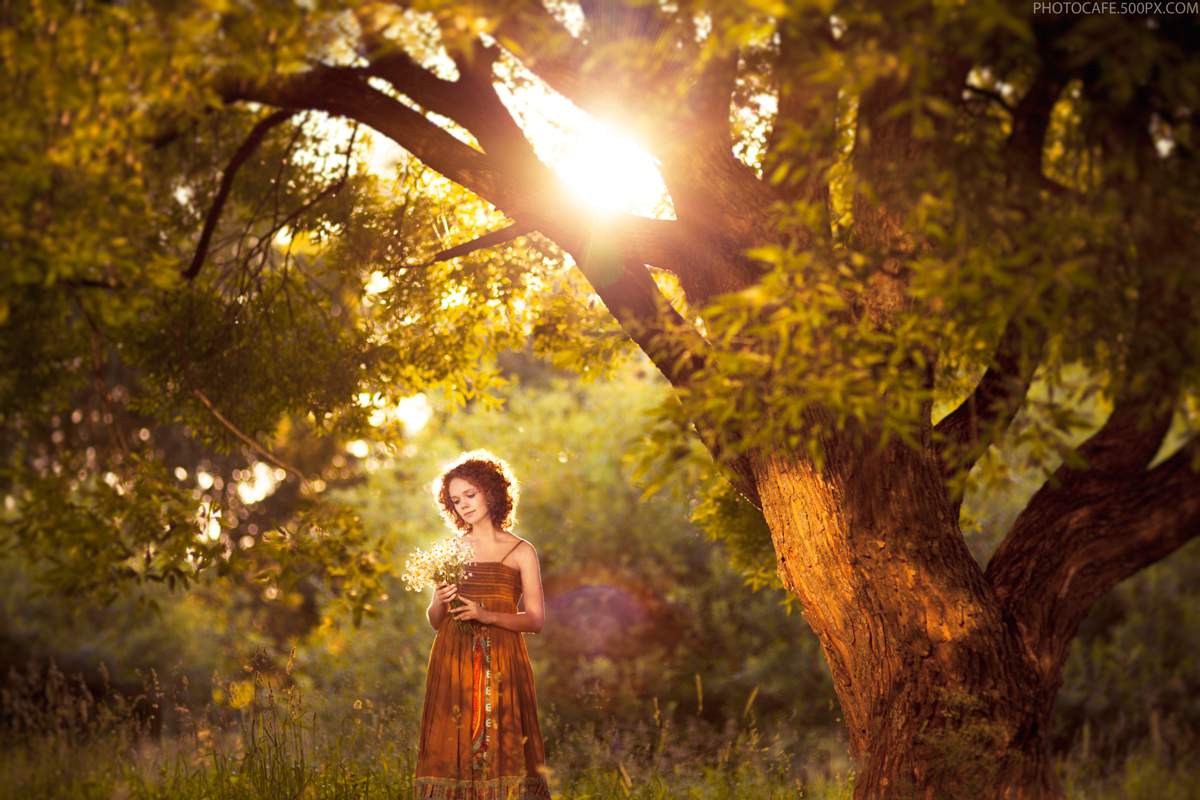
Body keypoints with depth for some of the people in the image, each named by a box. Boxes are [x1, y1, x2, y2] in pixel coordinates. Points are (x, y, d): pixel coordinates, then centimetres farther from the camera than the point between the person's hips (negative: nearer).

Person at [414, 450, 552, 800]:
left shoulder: (520, 551, 3)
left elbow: (536, 619, -2)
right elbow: (434, 620, 14)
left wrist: (487, 615, -15)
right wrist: (440, 602, -8)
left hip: (501, 665, -2)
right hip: (453, 663, 2)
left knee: (501, 750, -6)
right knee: (452, 750, -2)